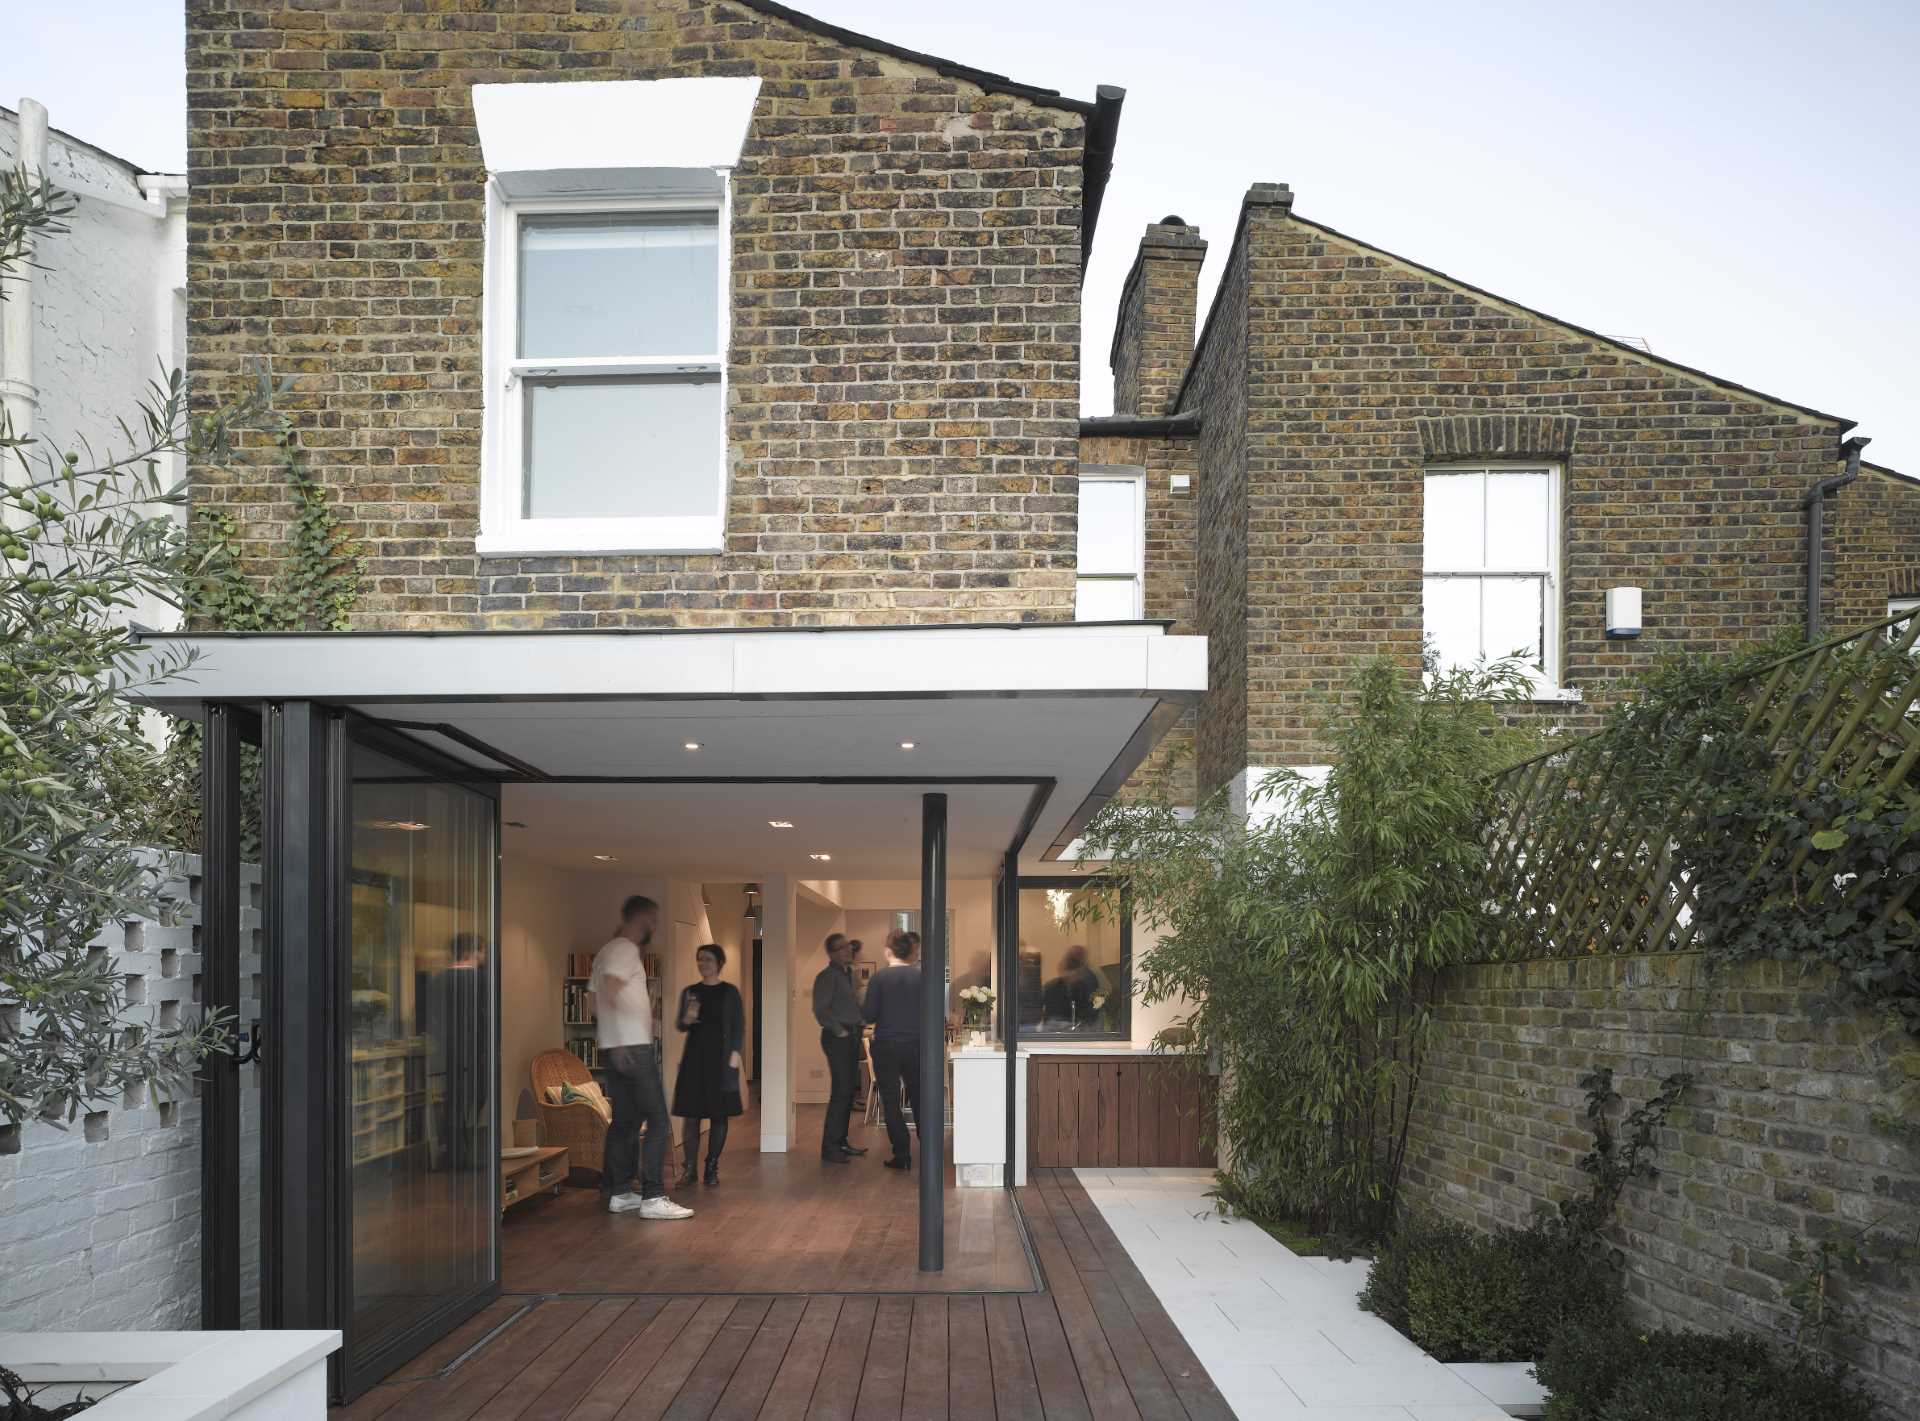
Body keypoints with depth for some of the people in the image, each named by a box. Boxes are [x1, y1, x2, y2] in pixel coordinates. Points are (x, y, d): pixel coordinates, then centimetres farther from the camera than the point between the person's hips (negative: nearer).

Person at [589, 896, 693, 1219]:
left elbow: (596, 999, 20)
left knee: (624, 1122, 13)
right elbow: (609, 992, -23)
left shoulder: (608, 950, 19)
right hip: (633, 1048, -10)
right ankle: (653, 1198, -10)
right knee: (658, 1121, -8)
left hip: (613, 1049, 10)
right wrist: (618, 1043, -24)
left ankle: (619, 1193, 16)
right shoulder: (626, 950, -11)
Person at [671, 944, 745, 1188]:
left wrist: (735, 1055, -10)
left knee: (718, 1114, 1)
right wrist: (686, 1019, -11)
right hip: (694, 1058, 2)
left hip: (721, 1058, -2)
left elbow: (739, 1026, 1)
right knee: (690, 1113, -2)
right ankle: (688, 1168, 3)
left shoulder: (729, 992, 2)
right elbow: (679, 1025, 11)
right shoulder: (690, 992, 9)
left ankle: (712, 1168, 9)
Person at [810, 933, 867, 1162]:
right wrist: (839, 1031, -15)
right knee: (840, 1092, -12)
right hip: (837, 1038, -9)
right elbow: (820, 1010, -18)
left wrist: (858, 1026, 13)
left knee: (848, 1091, 13)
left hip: (851, 1037, 9)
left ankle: (840, 1143, 22)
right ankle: (829, 1149, -10)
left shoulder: (848, 973, 17)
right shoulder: (827, 976, -11)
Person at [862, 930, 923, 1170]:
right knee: (918, 1098, 18)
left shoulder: (880, 977, -10)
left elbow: (869, 1015, -10)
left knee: (891, 1101, 6)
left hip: (886, 1046, -3)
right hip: (916, 1044, 3)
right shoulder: (920, 977, -3)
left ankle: (902, 1155, 5)